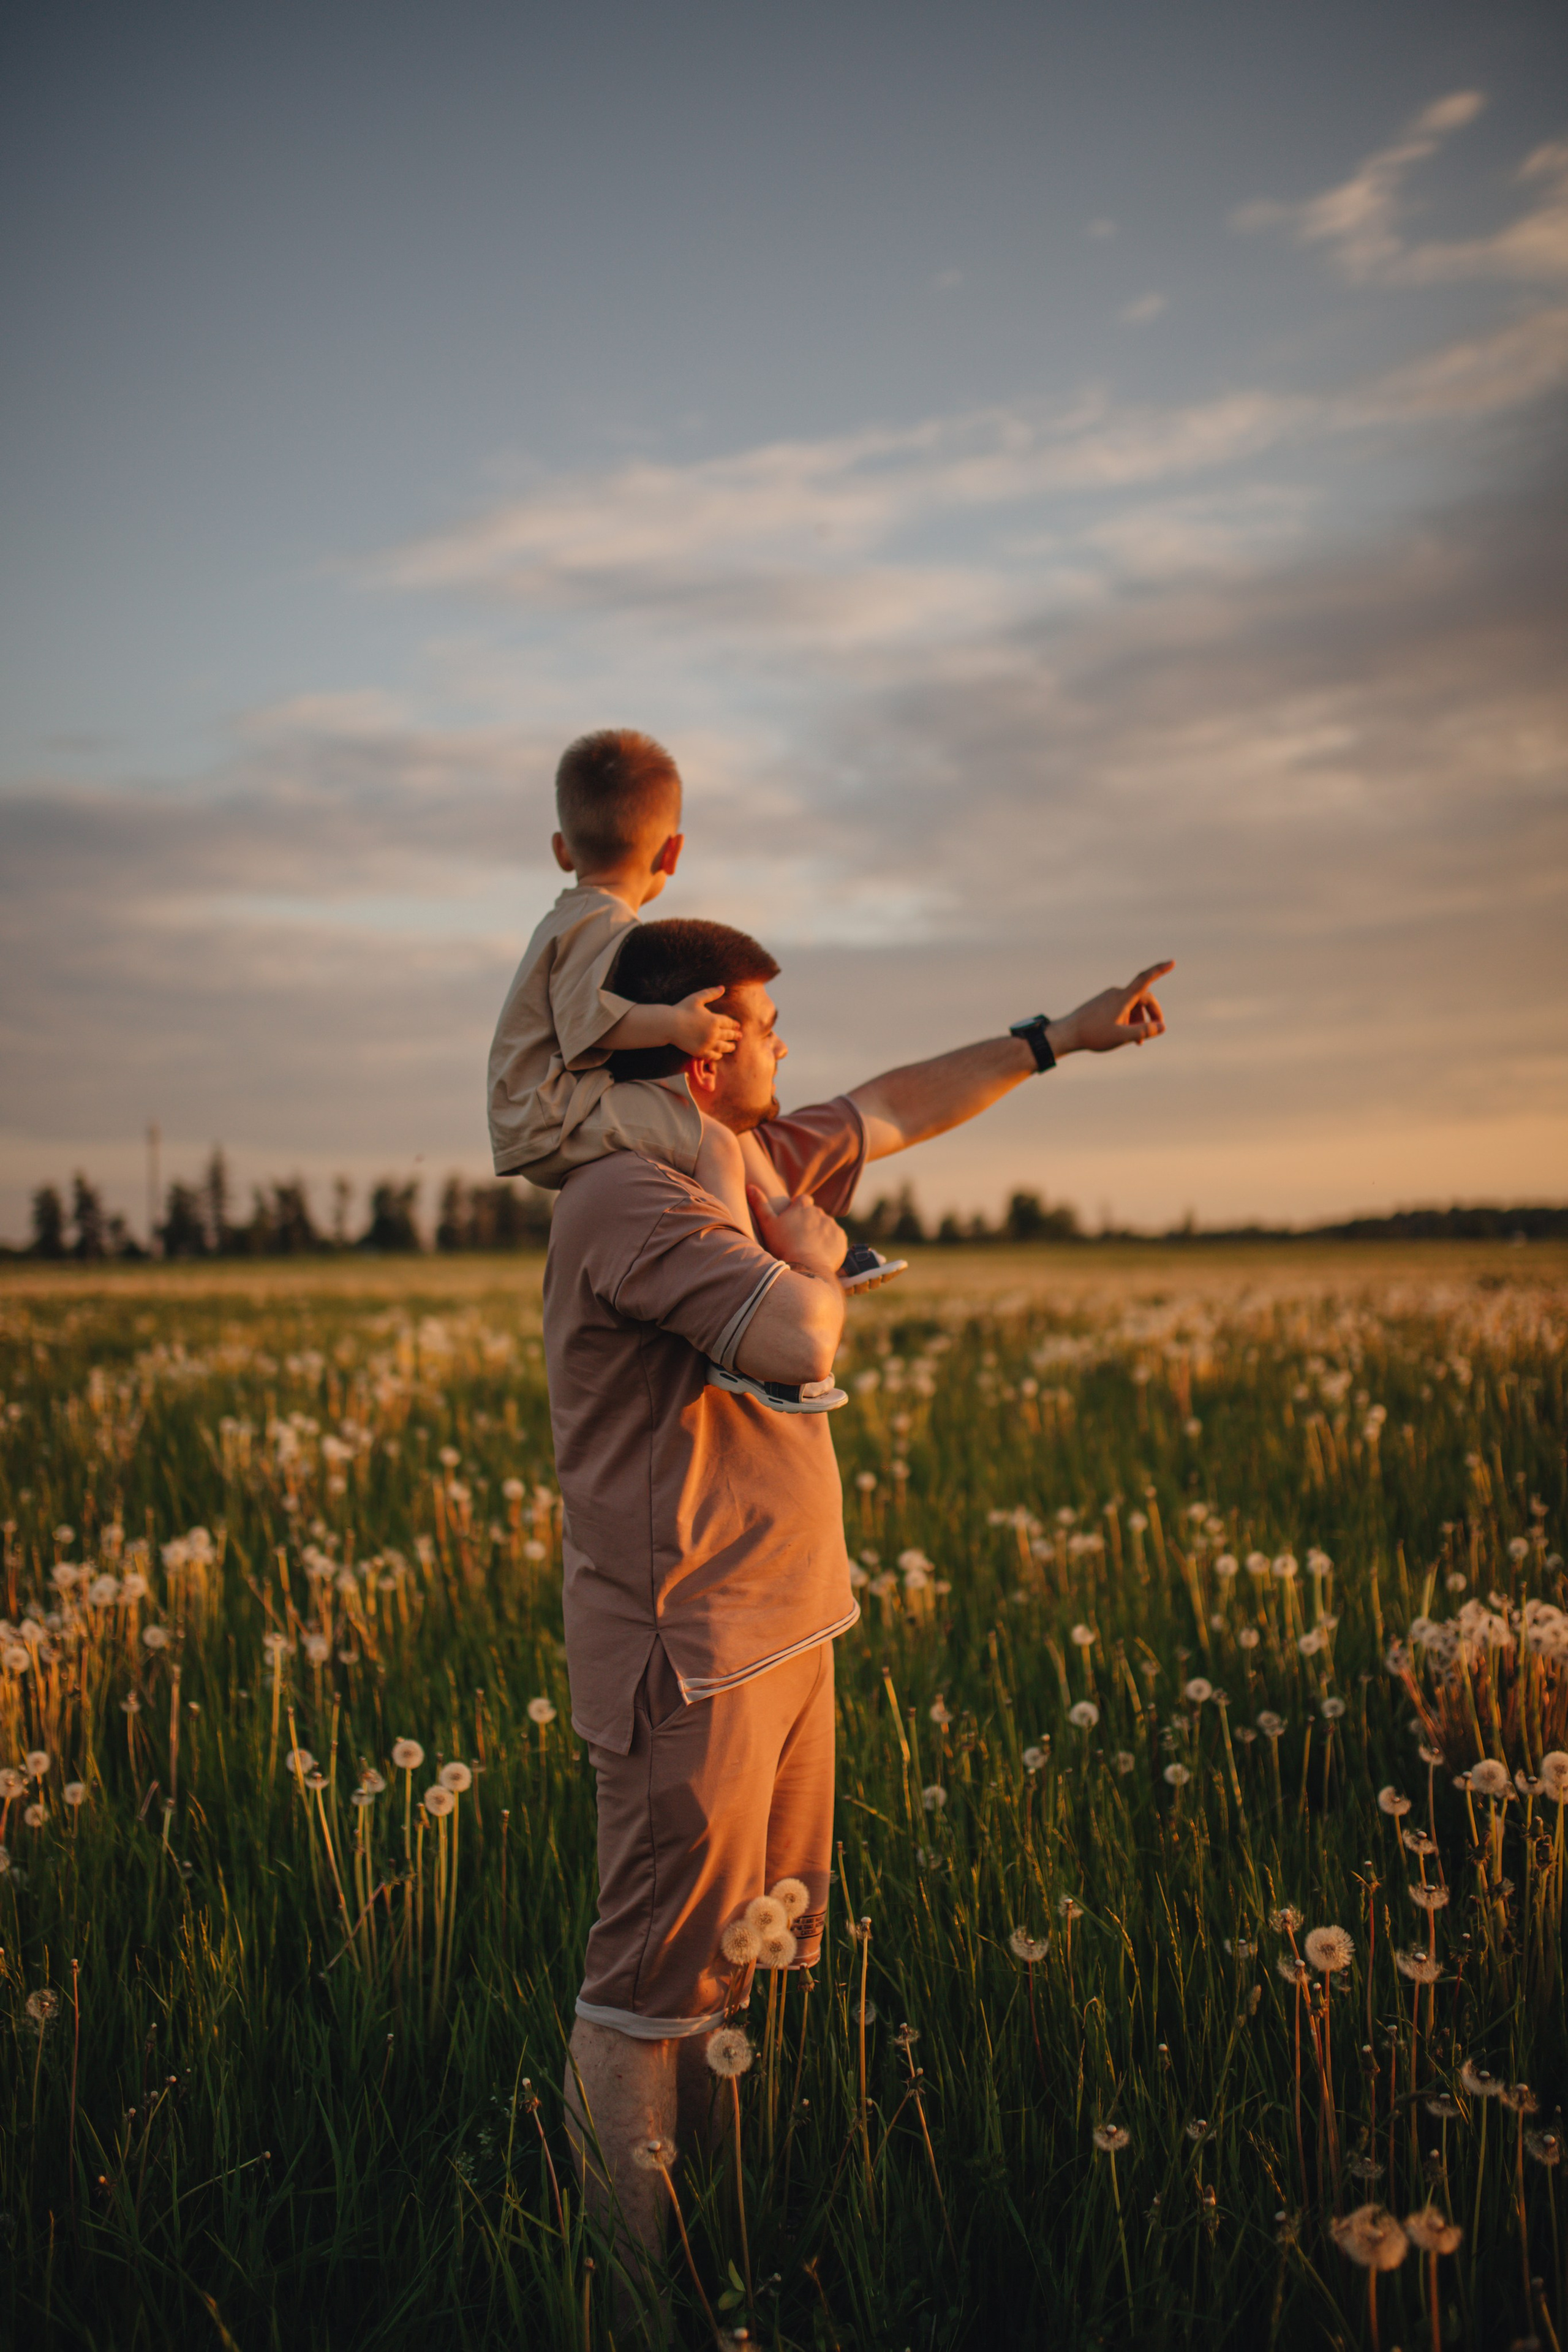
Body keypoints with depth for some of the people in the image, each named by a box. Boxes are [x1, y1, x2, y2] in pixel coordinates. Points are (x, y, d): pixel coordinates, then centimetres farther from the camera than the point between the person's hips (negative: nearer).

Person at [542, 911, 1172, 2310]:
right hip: (693, 1655, -10)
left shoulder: (758, 1156, 11)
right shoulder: (631, 1199, -19)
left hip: (781, 1632, 10)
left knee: (760, 1953, 17)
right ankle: (630, 2269, 12)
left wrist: (1051, 1039, 29)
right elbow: (802, 1338, -29)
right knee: (661, 1979, 0)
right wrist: (810, 1245, -7)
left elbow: (898, 1109, 25)